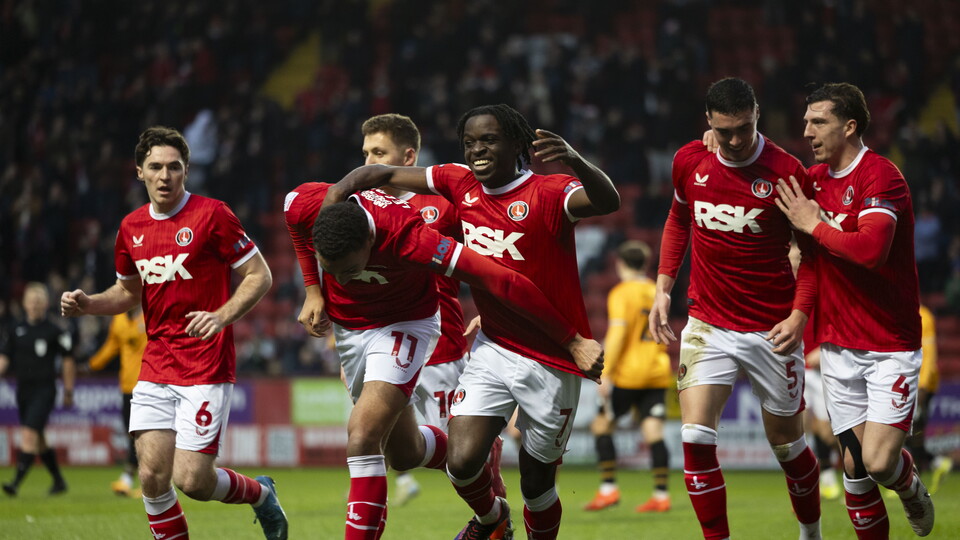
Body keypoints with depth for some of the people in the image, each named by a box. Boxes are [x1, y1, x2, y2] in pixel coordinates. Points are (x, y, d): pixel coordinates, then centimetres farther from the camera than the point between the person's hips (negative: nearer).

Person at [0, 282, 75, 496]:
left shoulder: (55, 332, -4)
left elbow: (67, 361, 2)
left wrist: (68, 392, 3)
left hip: (44, 390, -6)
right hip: (23, 389, 6)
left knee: (29, 434, -18)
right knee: (38, 441, 13)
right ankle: (58, 481, 28)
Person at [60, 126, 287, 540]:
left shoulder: (211, 215, -8)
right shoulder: (131, 227, 9)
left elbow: (260, 276, -5)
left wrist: (222, 316, -20)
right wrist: (86, 304, 5)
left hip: (206, 368, -5)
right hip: (155, 369, 5)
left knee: (191, 479, -10)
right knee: (152, 476, -6)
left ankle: (261, 494, 21)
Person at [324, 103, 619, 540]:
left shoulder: (547, 193, -15)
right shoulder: (461, 184, 2)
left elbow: (607, 202, -36)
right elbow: (383, 174, 11)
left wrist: (575, 162, -56)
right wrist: (336, 194, -7)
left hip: (553, 363, -4)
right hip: (493, 350, 4)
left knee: (536, 482, 5)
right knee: (462, 462, -11)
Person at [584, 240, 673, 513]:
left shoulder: (621, 293, -9)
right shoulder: (657, 293, 11)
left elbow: (617, 334, -18)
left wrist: (606, 372, -18)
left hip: (629, 372, -6)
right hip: (657, 374, 6)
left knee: (601, 425, 6)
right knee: (654, 434, 2)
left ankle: (608, 488, 0)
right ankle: (661, 495, -3)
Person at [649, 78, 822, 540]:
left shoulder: (786, 171, -12)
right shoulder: (689, 162, -2)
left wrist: (799, 315, -16)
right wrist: (663, 288, 9)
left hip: (771, 330, -2)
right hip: (708, 324, 2)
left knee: (786, 444, 10)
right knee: (695, 439, -14)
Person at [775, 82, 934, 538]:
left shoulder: (880, 176, -14)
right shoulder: (813, 178, 9)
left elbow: (870, 249, -30)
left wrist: (813, 225, -16)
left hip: (891, 346, -6)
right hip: (838, 346, 6)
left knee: (879, 461, -12)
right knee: (854, 465, 3)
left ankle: (910, 483, 21)